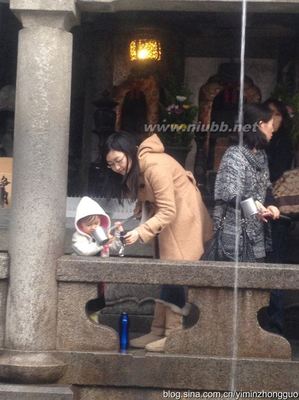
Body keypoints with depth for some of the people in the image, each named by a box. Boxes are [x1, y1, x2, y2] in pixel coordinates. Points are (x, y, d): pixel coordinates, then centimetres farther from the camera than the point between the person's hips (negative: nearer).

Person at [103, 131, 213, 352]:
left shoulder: (156, 166, -27)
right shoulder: (135, 168, 2)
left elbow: (168, 211, -30)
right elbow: (148, 201, 1)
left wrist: (140, 232, -36)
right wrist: (143, 224, -17)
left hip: (183, 218, -9)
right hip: (168, 219, 9)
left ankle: (173, 335, -7)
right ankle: (158, 332, 10)